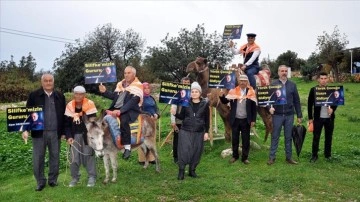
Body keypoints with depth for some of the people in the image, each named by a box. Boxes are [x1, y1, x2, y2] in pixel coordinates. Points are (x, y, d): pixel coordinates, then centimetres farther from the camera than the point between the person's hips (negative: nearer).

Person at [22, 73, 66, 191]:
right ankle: (40, 182, 17)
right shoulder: (34, 95, 1)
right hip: (39, 132, -1)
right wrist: (26, 129, -10)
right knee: (38, 159, 3)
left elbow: (63, 115, 8)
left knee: (55, 157, 9)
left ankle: (53, 180, 23)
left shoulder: (60, 96, 6)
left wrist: (63, 132, 6)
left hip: (55, 133, 2)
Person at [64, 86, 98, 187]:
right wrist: (69, 136, -8)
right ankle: (75, 177, 18)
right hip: (74, 135, 3)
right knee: (73, 157, 4)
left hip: (87, 134, -3)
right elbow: (67, 123, 3)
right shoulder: (69, 106, 0)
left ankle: (92, 177, 10)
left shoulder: (90, 104, -11)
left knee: (88, 155, 0)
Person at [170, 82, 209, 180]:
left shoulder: (205, 104, 1)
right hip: (185, 131, -1)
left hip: (199, 132, 1)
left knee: (196, 152, 7)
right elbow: (182, 116, 4)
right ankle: (181, 171, 8)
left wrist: (206, 132, 2)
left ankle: (192, 170, 23)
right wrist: (175, 113, -15)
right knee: (184, 150, -4)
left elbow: (207, 119, 5)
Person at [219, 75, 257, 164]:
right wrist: (222, 96, -25)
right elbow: (225, 101, -3)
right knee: (234, 139, 11)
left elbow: (254, 107, 0)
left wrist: (253, 120, -4)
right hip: (235, 120, 1)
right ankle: (235, 156, 26)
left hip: (246, 120, -1)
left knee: (246, 139, 7)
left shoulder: (251, 92, -2)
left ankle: (245, 157, 19)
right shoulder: (233, 91, 0)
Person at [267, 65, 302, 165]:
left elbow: (296, 100, 8)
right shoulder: (273, 84, 1)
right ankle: (272, 157, 11)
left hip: (289, 115, 2)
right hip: (277, 115, -2)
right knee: (275, 136, 4)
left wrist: (299, 115, 6)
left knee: (288, 137, 9)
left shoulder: (292, 85, 7)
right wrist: (270, 107, -22)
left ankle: (289, 157, 19)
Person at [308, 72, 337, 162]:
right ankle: (314, 155, 11)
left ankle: (328, 154, 24)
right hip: (318, 118, -2)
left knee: (329, 137, 10)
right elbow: (310, 104, 0)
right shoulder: (313, 90, -2)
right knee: (316, 137, 0)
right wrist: (310, 118, -3)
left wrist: (332, 108, -13)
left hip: (329, 118, 2)